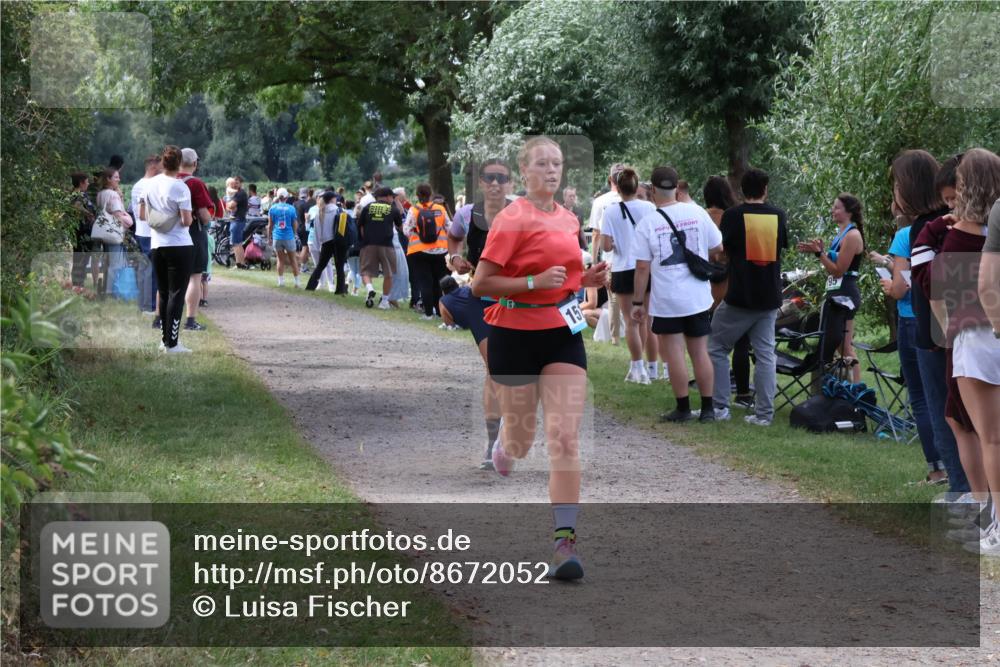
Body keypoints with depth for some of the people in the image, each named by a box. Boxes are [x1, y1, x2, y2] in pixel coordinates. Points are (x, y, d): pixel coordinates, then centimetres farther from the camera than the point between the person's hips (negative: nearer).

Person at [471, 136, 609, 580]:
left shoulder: (567, 219, 10)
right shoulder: (512, 220, -11)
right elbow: (480, 284, -14)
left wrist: (585, 279, 7)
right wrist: (535, 282, -23)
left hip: (562, 334, 5)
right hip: (516, 335, -4)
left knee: (565, 439, -8)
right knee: (520, 440, 8)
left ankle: (565, 541, -10)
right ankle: (501, 450, 47)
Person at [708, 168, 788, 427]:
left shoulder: (733, 215, -9)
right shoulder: (778, 216, 2)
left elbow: (721, 250, -5)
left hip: (739, 296, -3)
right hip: (770, 298, 4)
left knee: (717, 348, 10)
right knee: (765, 354, 8)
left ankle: (719, 407, 7)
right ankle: (764, 413, 4)